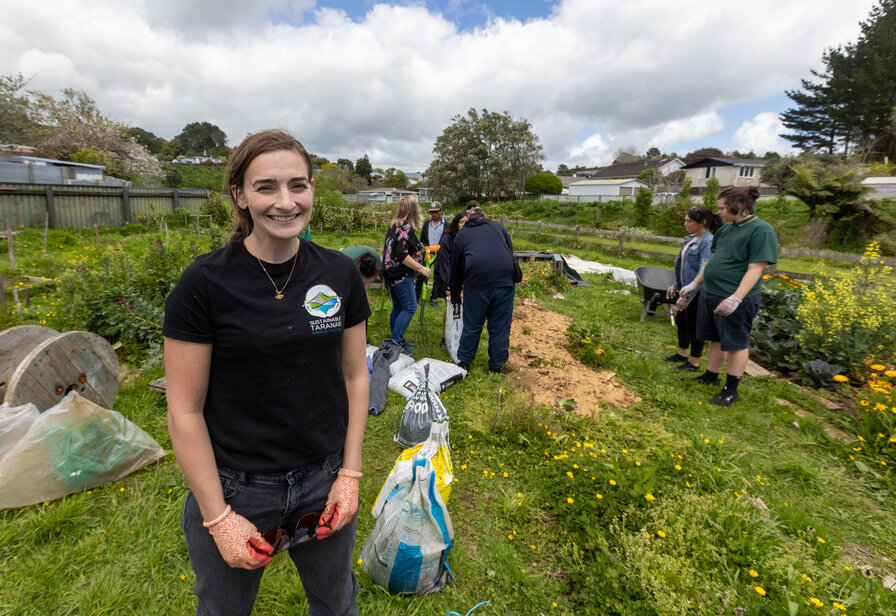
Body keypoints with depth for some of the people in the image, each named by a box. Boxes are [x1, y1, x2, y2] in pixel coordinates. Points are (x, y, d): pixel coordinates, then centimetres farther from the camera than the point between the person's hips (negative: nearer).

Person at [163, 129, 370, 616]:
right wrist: (218, 517, -9)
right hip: (233, 489, -2)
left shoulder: (340, 274, -7)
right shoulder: (205, 282, -16)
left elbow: (354, 376, -1)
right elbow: (185, 410, -12)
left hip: (323, 481, 3)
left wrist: (350, 474, -3)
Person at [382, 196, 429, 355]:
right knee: (410, 308, -6)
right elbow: (402, 255, -22)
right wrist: (421, 268, -18)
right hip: (400, 276, -10)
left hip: (392, 274, 10)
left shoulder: (393, 226, 13)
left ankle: (396, 341, 24)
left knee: (398, 307, 15)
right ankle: (396, 342, -4)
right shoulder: (406, 227, -15)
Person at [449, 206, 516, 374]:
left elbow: (456, 267, 23)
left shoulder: (462, 233, 20)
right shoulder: (499, 227, 23)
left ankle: (464, 362, 21)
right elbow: (511, 253, 20)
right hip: (504, 283, 1)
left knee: (472, 326, 11)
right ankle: (497, 366, 19)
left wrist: (455, 294, 33)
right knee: (500, 327, 10)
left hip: (476, 285, -1)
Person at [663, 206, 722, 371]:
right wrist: (676, 285, 20)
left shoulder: (708, 242, -21)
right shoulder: (691, 239, 7)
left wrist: (687, 296, -26)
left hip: (697, 293, -9)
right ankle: (682, 353, 38)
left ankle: (694, 362, 20)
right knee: (680, 321, 20)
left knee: (693, 326, 3)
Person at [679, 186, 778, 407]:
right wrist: (694, 284, 19)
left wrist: (736, 298, -28)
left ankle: (731, 390, 16)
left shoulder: (761, 231, -14)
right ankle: (711, 376, 33)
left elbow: (755, 269, -20)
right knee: (716, 339, 18)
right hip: (710, 295, 8)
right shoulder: (726, 229, 10)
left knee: (735, 344, 5)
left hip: (735, 300, -8)